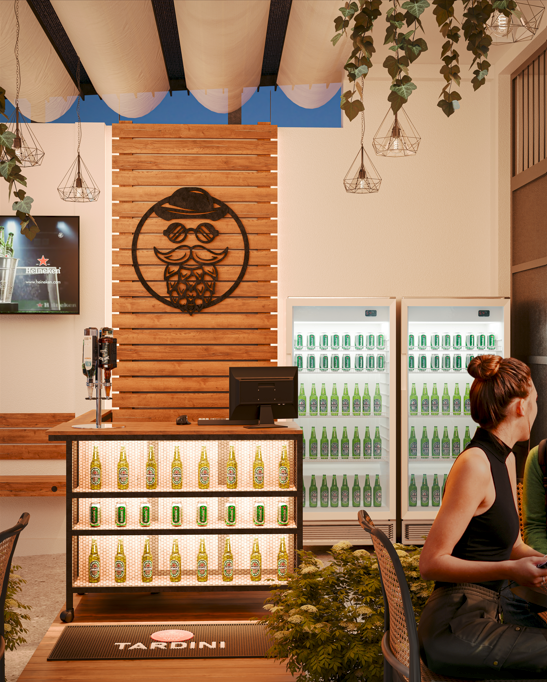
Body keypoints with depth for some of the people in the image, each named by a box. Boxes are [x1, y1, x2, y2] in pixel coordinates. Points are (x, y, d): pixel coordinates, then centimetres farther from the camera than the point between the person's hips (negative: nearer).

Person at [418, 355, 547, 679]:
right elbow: (431, 563, -17)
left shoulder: (506, 460, 13)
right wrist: (508, 570, -26)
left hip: (485, 614, 9)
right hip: (456, 631, -9)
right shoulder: (474, 465, -16)